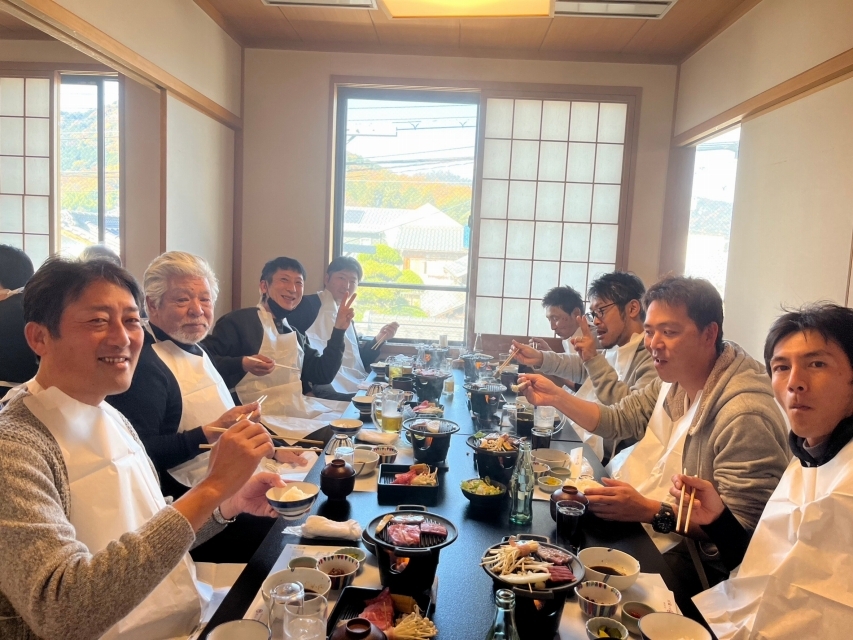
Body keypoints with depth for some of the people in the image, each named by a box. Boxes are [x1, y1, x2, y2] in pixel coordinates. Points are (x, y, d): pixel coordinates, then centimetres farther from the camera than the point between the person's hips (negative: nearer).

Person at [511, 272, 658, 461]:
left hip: (610, 462, -8)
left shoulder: (653, 356, -18)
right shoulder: (615, 352, 11)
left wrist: (594, 360, -28)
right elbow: (582, 366, 29)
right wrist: (538, 358, 15)